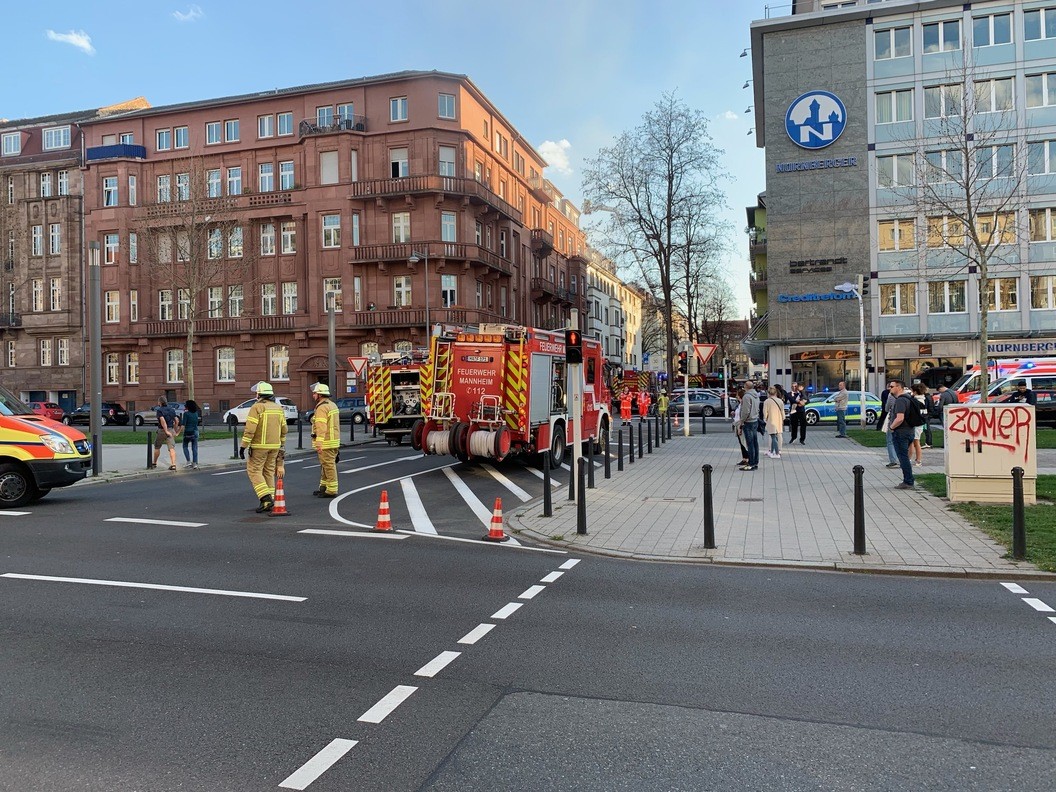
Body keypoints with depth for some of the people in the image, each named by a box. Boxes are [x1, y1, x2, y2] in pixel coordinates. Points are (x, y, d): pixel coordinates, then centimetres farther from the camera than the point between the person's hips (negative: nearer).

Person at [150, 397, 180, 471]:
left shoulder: (159, 410, -8)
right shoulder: (171, 410, 9)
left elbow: (163, 420, -23)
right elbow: (177, 421, 8)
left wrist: (166, 431, -23)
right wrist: (175, 430, 16)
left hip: (162, 430, -4)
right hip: (171, 430, 4)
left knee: (157, 447, 16)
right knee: (171, 448, -5)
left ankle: (154, 463, 29)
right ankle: (173, 464, -17)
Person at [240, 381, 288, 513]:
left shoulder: (257, 407, -11)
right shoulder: (278, 408, 9)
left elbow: (250, 429, -17)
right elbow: (283, 430, 13)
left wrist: (243, 446, -13)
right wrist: (282, 446, 22)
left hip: (259, 446, -6)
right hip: (274, 446, 6)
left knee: (254, 471, 2)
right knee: (269, 472, 12)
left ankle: (266, 498, -11)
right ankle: (270, 503, 11)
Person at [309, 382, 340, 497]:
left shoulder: (322, 408, -15)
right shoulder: (332, 405, 17)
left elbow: (321, 427, -24)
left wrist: (318, 444, -27)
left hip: (326, 443, -10)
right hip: (334, 440, 10)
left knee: (329, 466, -5)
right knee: (325, 465, 18)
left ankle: (331, 490, -2)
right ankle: (323, 487, 26)